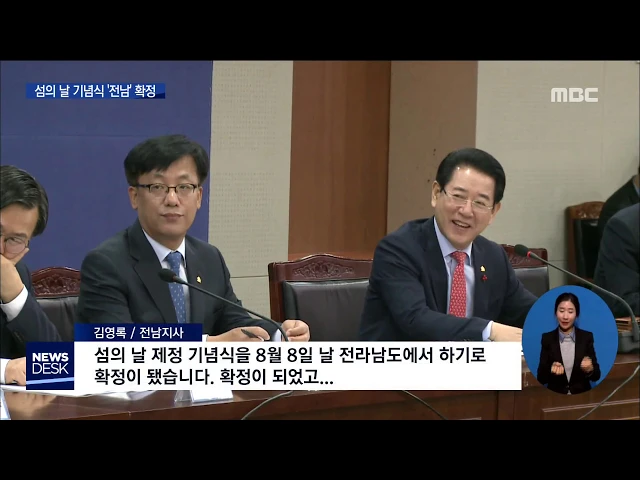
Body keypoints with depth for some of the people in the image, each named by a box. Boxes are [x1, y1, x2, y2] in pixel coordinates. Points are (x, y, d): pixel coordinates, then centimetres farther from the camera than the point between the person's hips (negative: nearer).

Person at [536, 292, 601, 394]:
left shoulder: (586, 337, 4)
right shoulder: (547, 338, 3)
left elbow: (596, 376, 4)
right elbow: (541, 378, 2)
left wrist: (590, 370, -16)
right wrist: (551, 371, -17)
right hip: (555, 397, -1)